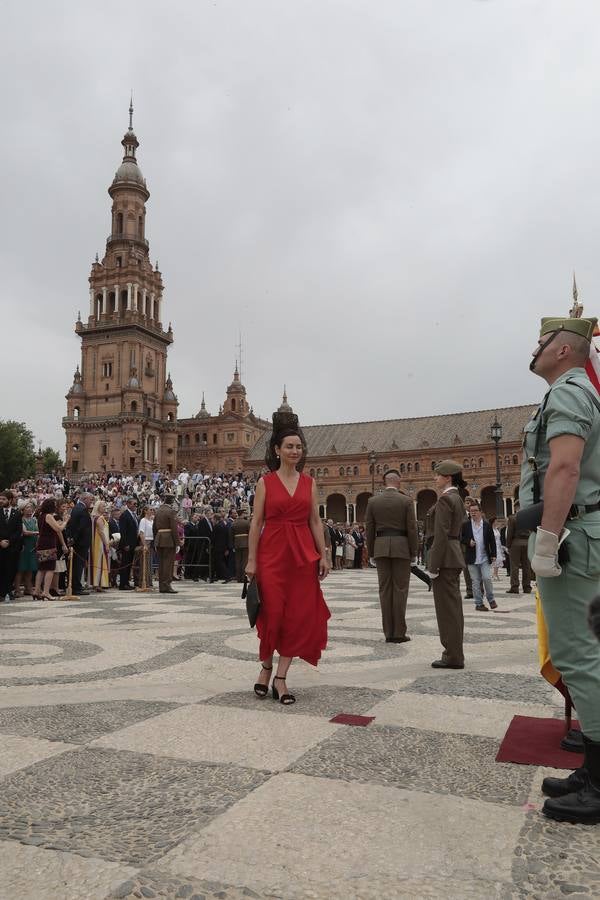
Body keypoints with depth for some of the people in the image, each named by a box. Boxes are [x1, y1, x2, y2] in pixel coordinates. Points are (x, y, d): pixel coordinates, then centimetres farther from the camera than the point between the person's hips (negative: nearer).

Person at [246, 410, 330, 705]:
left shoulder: (309, 483, 8)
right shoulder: (265, 482, 0)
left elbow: (315, 521, 9)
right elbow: (256, 522, -2)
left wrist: (323, 555, 3)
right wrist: (251, 560, -6)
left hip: (303, 555, 3)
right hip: (272, 553, -3)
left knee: (297, 616, 2)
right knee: (272, 614, 1)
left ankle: (281, 677, 12)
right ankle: (266, 668, 25)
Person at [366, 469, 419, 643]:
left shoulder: (373, 501, 3)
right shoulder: (406, 501, -3)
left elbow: (369, 529, 5)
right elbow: (412, 529, -5)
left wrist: (371, 552, 12)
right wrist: (413, 552, 3)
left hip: (381, 547, 2)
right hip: (401, 547, -2)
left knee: (385, 589, 5)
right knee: (400, 589, 1)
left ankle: (388, 632, 7)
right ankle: (399, 633, 2)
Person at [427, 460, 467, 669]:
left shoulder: (445, 499, -15)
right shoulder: (457, 498, 15)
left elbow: (441, 535, -19)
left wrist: (433, 565, -18)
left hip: (445, 558, -10)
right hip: (455, 556, 10)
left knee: (447, 607, -4)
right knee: (453, 607, 13)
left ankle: (453, 657, 2)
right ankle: (454, 653, 21)